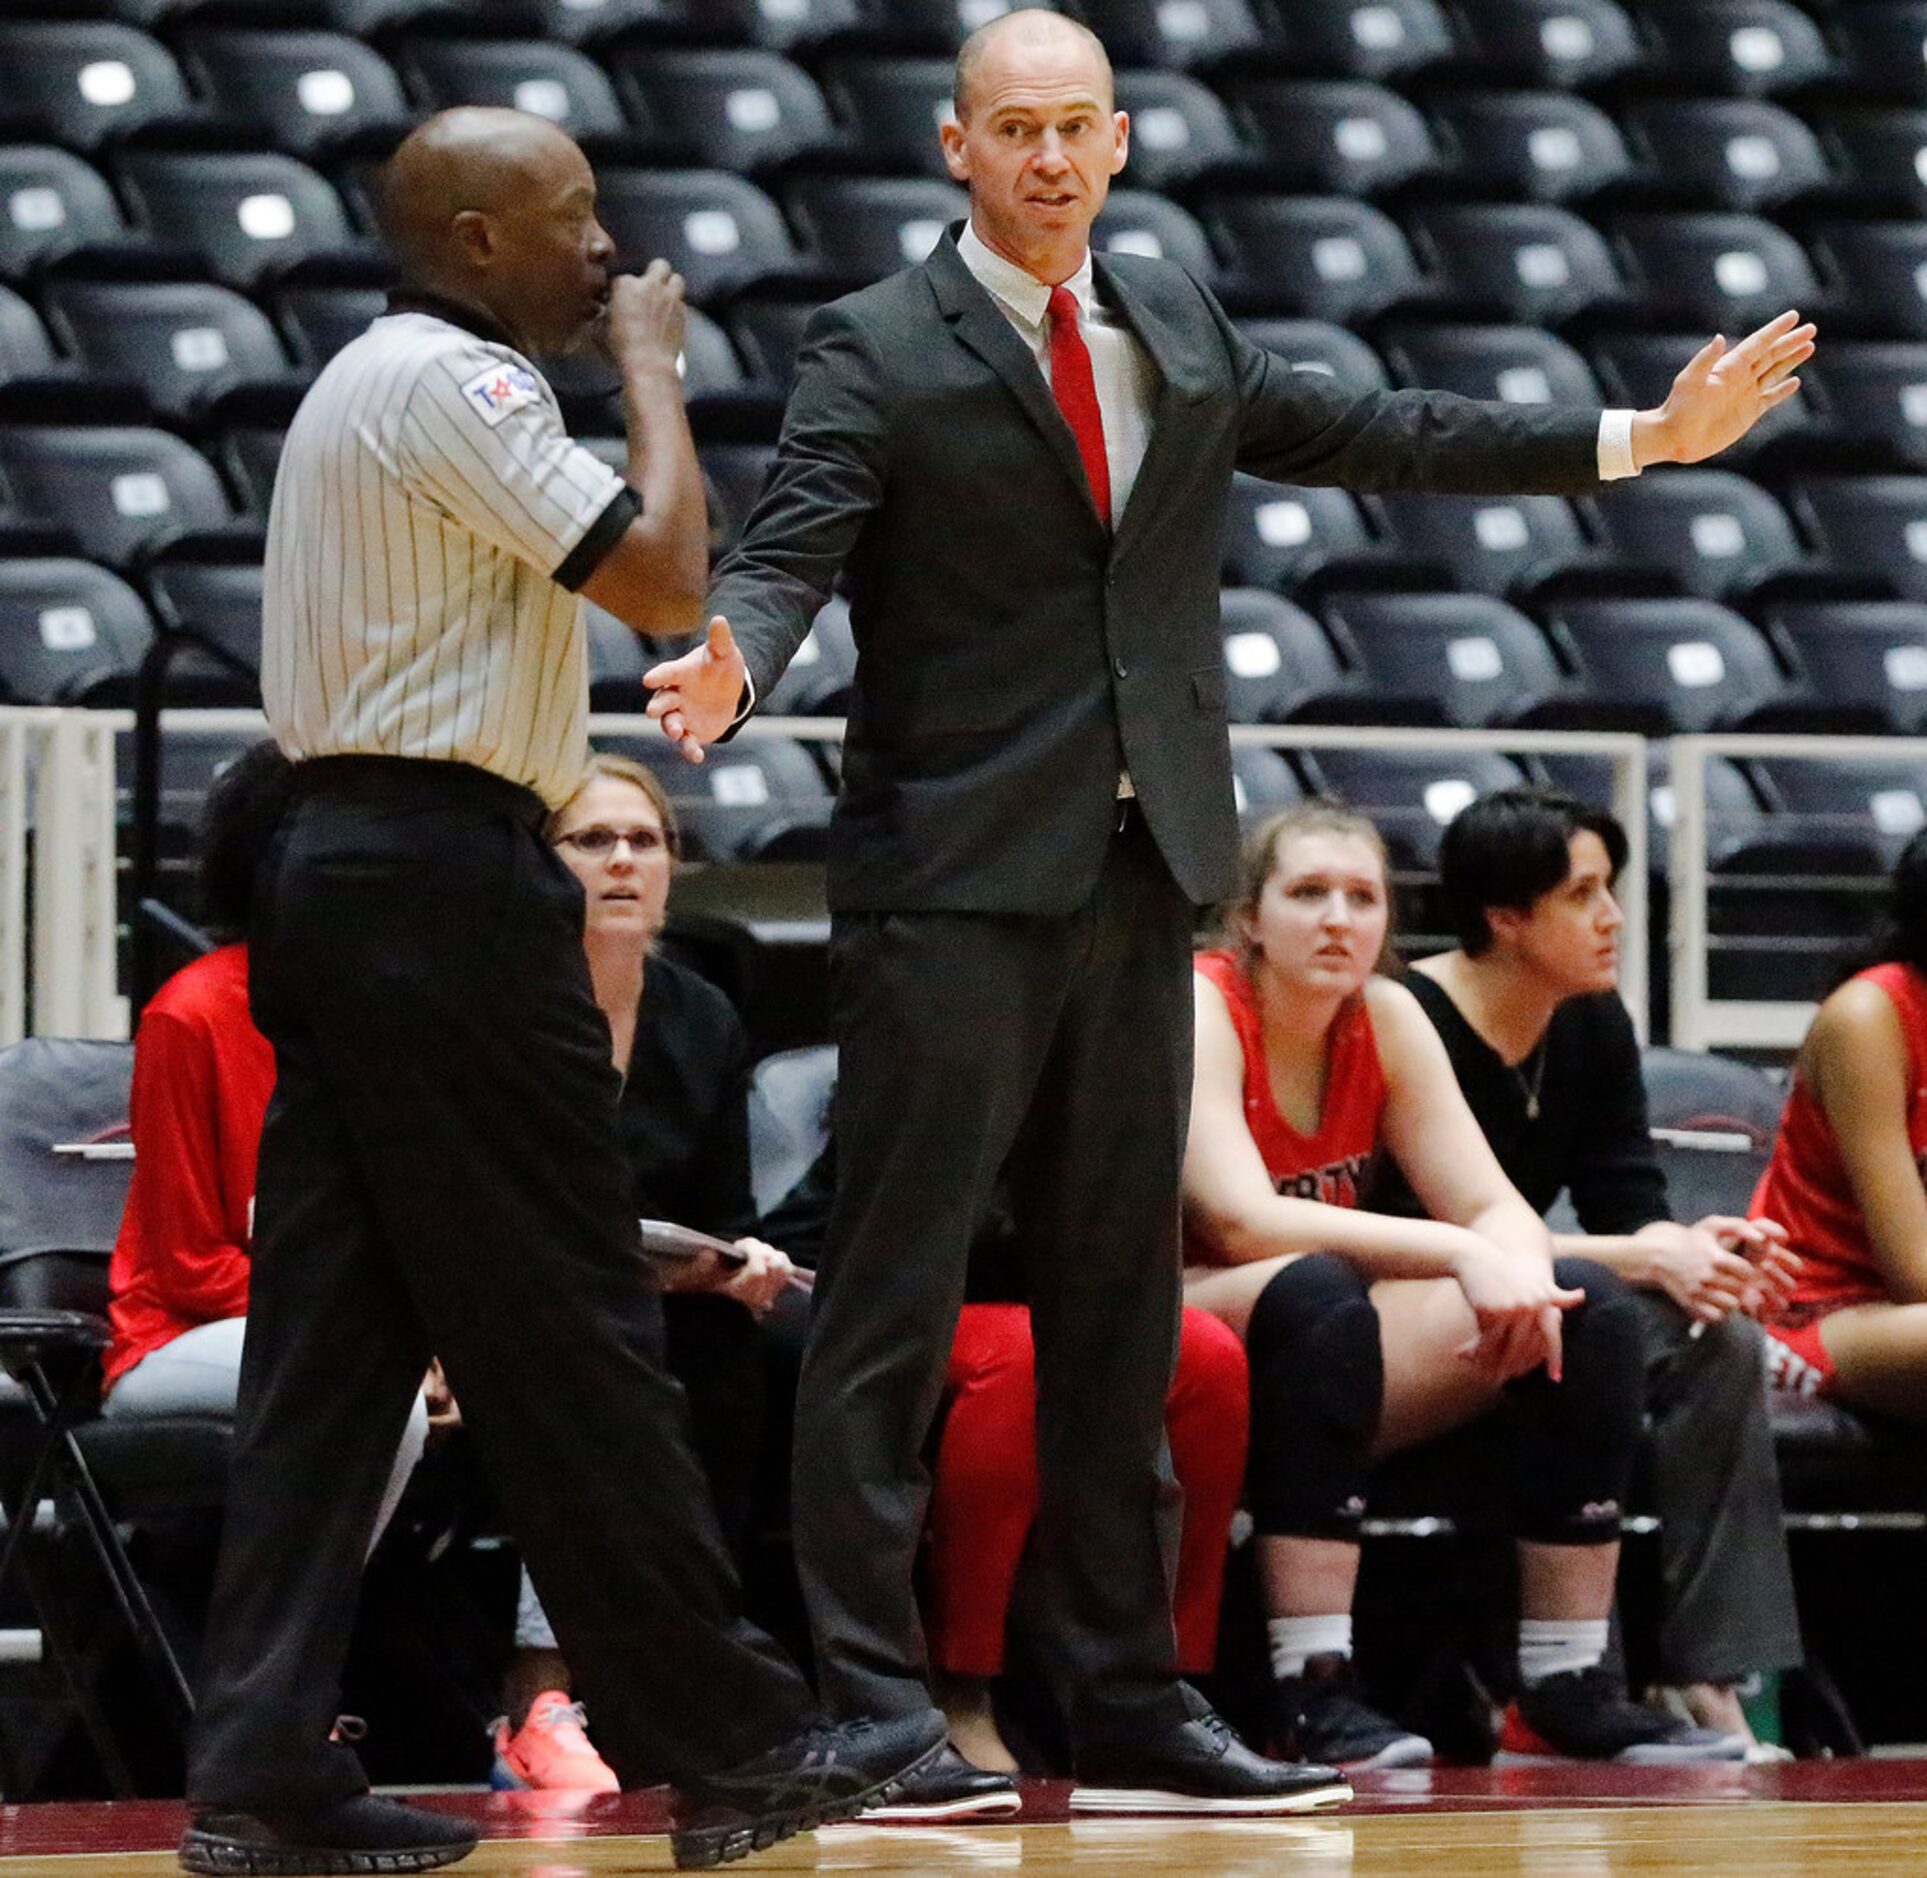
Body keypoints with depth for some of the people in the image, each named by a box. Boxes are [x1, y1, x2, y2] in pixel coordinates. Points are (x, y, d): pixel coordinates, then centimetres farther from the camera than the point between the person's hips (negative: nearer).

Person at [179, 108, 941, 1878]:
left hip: (339, 858, 10)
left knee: (332, 1333, 5)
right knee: (569, 1335, -4)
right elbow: (664, 576, -18)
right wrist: (653, 367, -4)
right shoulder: (456, 385, -12)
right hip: (450, 882, -10)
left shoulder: (372, 379, 20)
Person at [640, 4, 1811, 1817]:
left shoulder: (1177, 321, 15)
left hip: (1141, 871, 6)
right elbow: (787, 553, -15)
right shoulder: (877, 351, -5)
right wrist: (729, 661, -38)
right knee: (893, 1294, -6)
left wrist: (1644, 437, 20)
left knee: (1119, 1305, 11)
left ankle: (1127, 1701, 17)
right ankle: (863, 1704, -3)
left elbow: (1364, 435, 21)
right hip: (956, 878, -6)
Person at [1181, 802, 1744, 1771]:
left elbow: (1495, 1208, 0)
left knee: (1588, 1305, -10)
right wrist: (1463, 1254, -32)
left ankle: (1566, 1689, -10)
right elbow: (1240, 1221, -28)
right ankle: (1313, 1694, -39)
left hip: (1323, 1365, 7)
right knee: (1314, 1291, -38)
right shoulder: (1198, 1009, -15)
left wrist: (1517, 1273, -26)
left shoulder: (1387, 1018, 4)